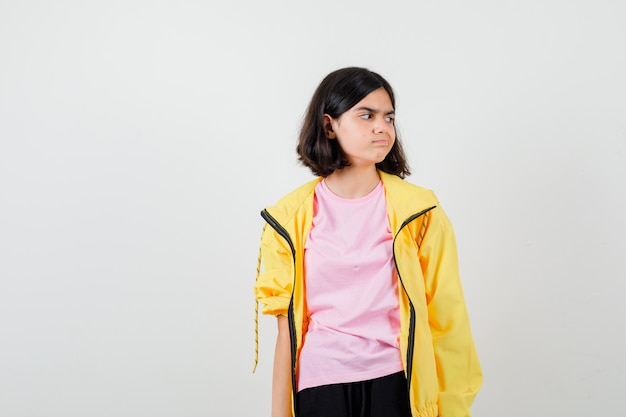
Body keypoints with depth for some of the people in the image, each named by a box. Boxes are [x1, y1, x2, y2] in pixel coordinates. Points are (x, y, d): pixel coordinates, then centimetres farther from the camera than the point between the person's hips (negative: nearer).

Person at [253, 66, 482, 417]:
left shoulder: (418, 211, -3)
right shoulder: (291, 216, -2)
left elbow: (443, 318, -2)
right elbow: (287, 327, 0)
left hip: (394, 383, 0)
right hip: (319, 384, 0)